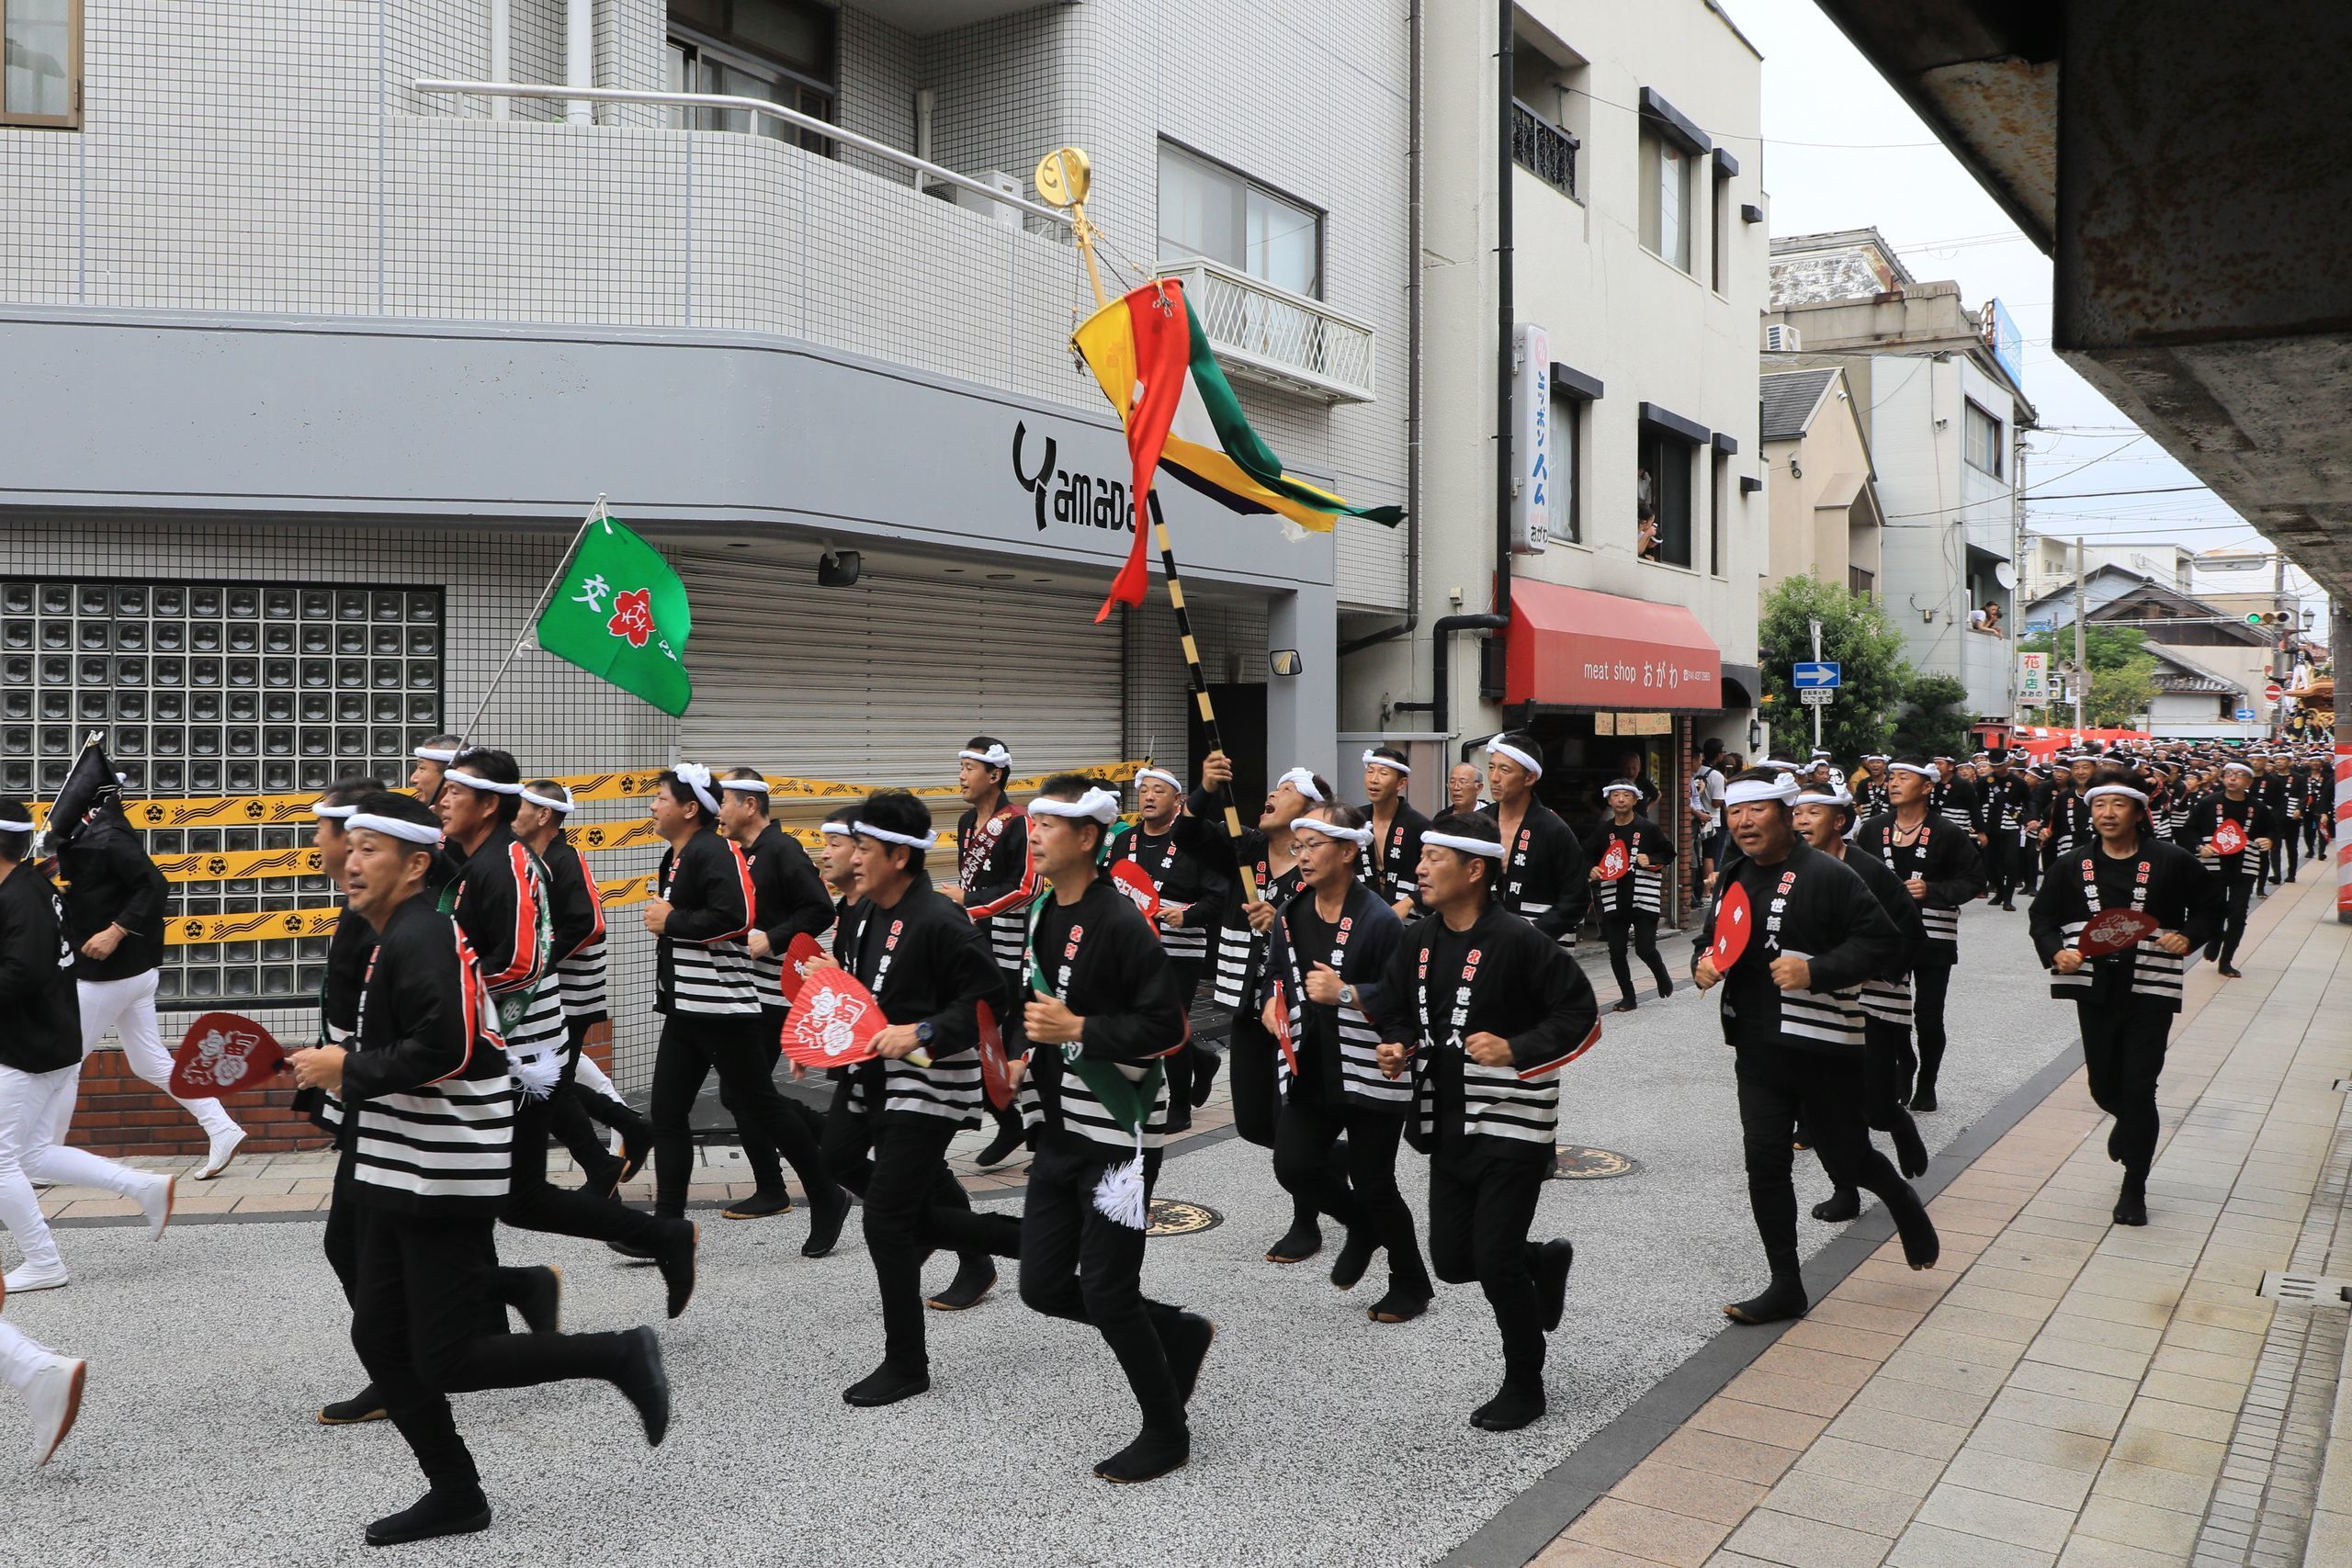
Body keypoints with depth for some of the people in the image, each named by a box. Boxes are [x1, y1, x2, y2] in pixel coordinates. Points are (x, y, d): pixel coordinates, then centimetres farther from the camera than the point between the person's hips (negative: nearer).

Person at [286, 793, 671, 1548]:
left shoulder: (421, 936, -18)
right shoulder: (401, 937, 15)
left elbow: (446, 1049, -28)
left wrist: (348, 1069, -17)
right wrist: (337, 1068, 9)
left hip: (444, 1180, -10)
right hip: (404, 1177, 10)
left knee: (447, 1360, -4)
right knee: (379, 1338, 13)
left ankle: (621, 1357, 6)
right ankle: (455, 1494, 23)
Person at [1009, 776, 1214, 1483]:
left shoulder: (1120, 923, -17)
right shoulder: (1042, 915, 8)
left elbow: (1164, 1027, -20)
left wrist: (1076, 1029, -23)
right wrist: (1022, 1049, 5)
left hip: (1117, 1134, -8)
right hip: (1060, 1133, 8)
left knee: (1106, 1292, -1)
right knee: (1044, 1285, 9)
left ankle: (1166, 1431, 21)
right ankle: (1180, 1333, 31)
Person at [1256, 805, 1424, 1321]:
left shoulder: (1380, 920, -15)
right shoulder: (1291, 915, 6)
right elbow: (1275, 973, 20)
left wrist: (1347, 994, -28)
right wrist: (1271, 1002, 0)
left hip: (1371, 1075, -6)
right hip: (1311, 1071, 6)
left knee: (1373, 1182, 2)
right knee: (1292, 1165, -3)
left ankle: (1410, 1285, 27)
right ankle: (1362, 1227, 29)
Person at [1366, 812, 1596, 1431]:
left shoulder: (1518, 941, -16)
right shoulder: (1417, 943, 4)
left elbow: (1582, 1018, -13)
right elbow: (1393, 1012, 18)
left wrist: (1516, 1050, -24)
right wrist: (1397, 1048, -3)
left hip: (1512, 1126, -7)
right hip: (1448, 1126, 7)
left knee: (1495, 1260, -4)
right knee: (1452, 1259, 10)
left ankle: (1524, 1387, 19)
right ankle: (1547, 1260, 40)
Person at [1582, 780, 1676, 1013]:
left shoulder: (1648, 828, -2)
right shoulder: (1602, 830, 5)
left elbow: (1669, 853, 6)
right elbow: (1587, 856, 14)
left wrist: (1651, 860, -11)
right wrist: (1591, 870, -6)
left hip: (1644, 900, -3)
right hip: (1613, 901, 3)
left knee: (1645, 948, -4)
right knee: (1616, 952, 2)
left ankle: (1662, 977, 29)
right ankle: (1627, 997, 19)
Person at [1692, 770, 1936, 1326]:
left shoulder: (1827, 875, -12)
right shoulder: (1733, 879, 10)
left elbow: (1883, 943, -15)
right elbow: (1710, 942, 23)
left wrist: (1815, 971, -25)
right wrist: (1703, 964, 1)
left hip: (1822, 1047, -6)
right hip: (1757, 1050, 6)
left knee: (1846, 1159, 7)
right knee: (1765, 1164, 4)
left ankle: (1902, 1201, 42)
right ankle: (1785, 1286, 15)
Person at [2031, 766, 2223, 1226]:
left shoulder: (2171, 861, -3)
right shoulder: (2076, 866, 4)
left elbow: (2209, 906, 8)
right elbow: (2042, 915, 11)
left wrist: (2189, 937, -10)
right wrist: (2056, 952, -7)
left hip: (2149, 993, -3)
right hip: (2095, 991, 3)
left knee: (2138, 1089, -3)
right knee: (2104, 1086, 12)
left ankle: (2134, 1188, 11)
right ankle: (2130, 1124, 49)